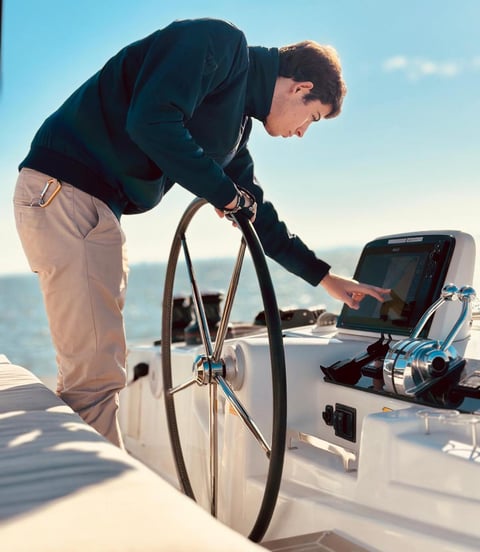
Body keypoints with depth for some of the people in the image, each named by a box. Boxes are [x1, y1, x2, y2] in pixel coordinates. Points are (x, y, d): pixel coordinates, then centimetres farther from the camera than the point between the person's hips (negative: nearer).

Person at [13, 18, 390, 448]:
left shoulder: (236, 121, 18)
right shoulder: (220, 43, -8)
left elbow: (255, 214, 24)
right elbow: (150, 121, -24)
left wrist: (326, 277, 26)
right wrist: (227, 194, -12)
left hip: (102, 208, 10)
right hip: (64, 190, -10)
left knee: (96, 370, 12)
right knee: (96, 373, -11)